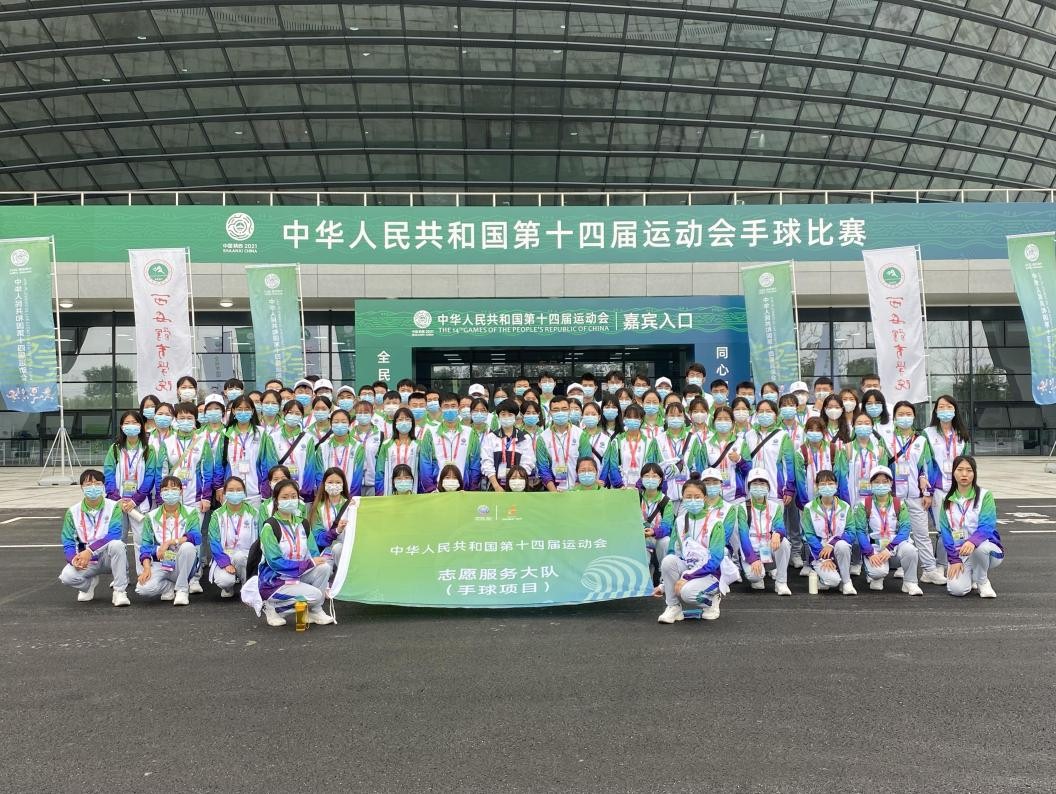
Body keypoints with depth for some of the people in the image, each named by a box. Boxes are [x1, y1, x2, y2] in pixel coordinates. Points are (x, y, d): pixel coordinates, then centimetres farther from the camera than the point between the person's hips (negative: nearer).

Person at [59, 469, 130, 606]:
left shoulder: (113, 507, -8)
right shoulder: (73, 512, -1)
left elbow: (115, 535, -22)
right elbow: (68, 543, -3)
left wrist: (89, 551, -32)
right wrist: (74, 559, -25)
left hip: (108, 558, -2)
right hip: (86, 561, 2)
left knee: (117, 544, -35)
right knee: (67, 576, -27)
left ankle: (120, 591, -20)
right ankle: (90, 583, 11)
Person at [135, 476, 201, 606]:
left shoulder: (191, 513, 1)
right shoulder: (151, 516, 7)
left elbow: (196, 537, -16)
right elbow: (146, 545, 2)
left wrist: (170, 542, -26)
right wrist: (146, 568, -14)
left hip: (181, 565, -1)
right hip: (160, 565, 1)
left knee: (187, 546, -34)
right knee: (143, 589, -29)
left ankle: (182, 589, -15)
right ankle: (171, 586, 6)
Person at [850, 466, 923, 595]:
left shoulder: (899, 504, 4)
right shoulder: (864, 505, 0)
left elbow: (905, 529, -6)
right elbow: (860, 531, -6)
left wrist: (890, 549, -20)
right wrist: (870, 553, -19)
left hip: (895, 545, 1)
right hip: (873, 547, -1)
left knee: (910, 549, -33)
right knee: (879, 571, -31)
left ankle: (910, 583, -7)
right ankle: (876, 576, 9)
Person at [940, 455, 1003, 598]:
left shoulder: (985, 495, -6)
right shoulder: (947, 500, 4)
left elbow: (987, 526, -18)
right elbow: (945, 532, 2)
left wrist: (973, 541, -39)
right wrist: (954, 559, -9)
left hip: (987, 550, -2)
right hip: (959, 553, 2)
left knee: (978, 547, -39)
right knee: (957, 589, -24)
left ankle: (982, 581, -7)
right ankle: (970, 576, 14)